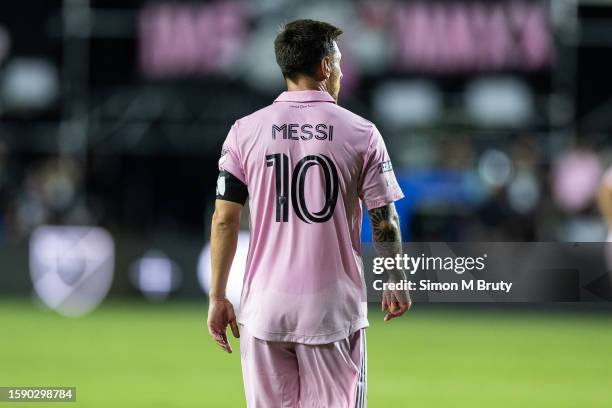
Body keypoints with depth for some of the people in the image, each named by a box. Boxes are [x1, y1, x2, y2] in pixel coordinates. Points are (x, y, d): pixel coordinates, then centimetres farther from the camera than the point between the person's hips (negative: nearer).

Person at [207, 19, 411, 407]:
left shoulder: (246, 131, 2)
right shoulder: (361, 133, -2)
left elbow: (224, 219, 0)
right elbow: (385, 222, 1)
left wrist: (218, 297, 6)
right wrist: (397, 284, 15)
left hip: (265, 306, 2)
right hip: (333, 308, -1)